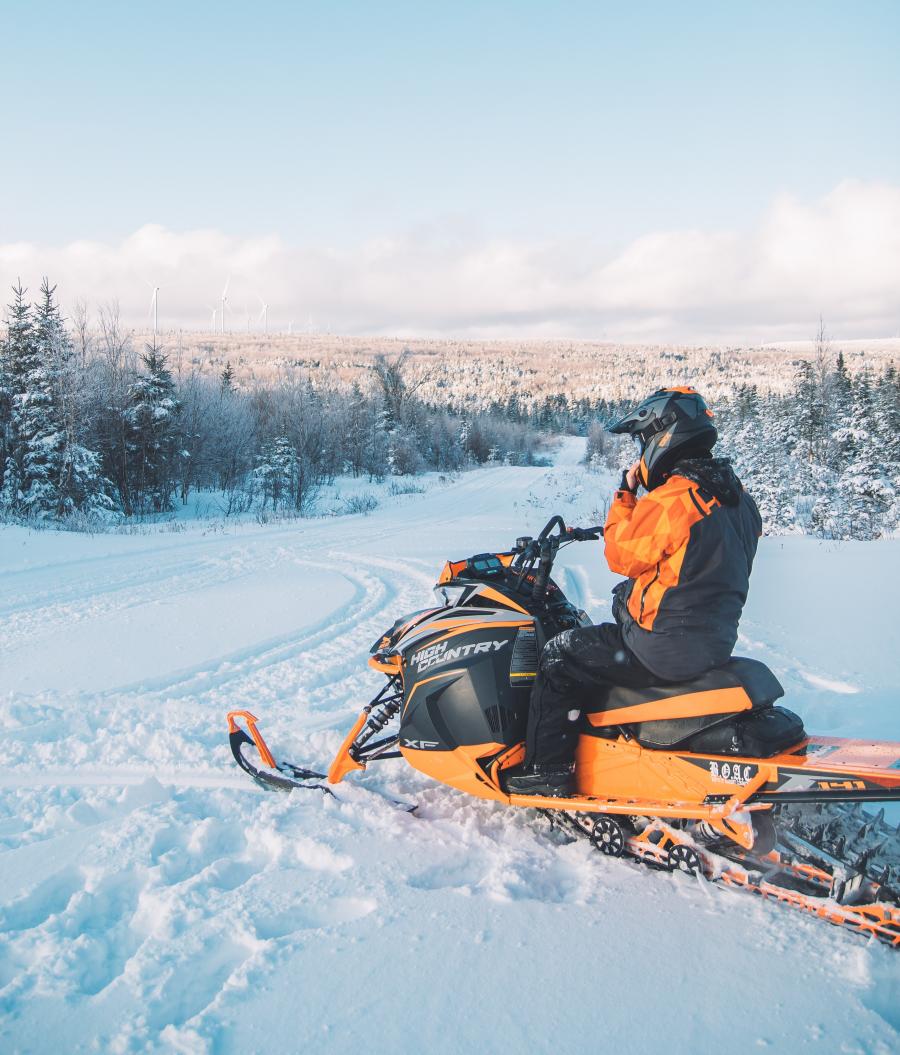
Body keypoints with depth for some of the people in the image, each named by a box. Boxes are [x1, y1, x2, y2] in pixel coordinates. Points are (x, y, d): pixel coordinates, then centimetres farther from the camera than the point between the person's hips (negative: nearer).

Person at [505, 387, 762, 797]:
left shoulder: (671, 499, -21)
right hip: (716, 637, 10)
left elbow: (621, 555, -11)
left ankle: (546, 769, 6)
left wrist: (625, 492, -4)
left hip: (667, 647, -10)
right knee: (601, 638, 29)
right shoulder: (736, 495, 7)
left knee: (559, 656, 2)